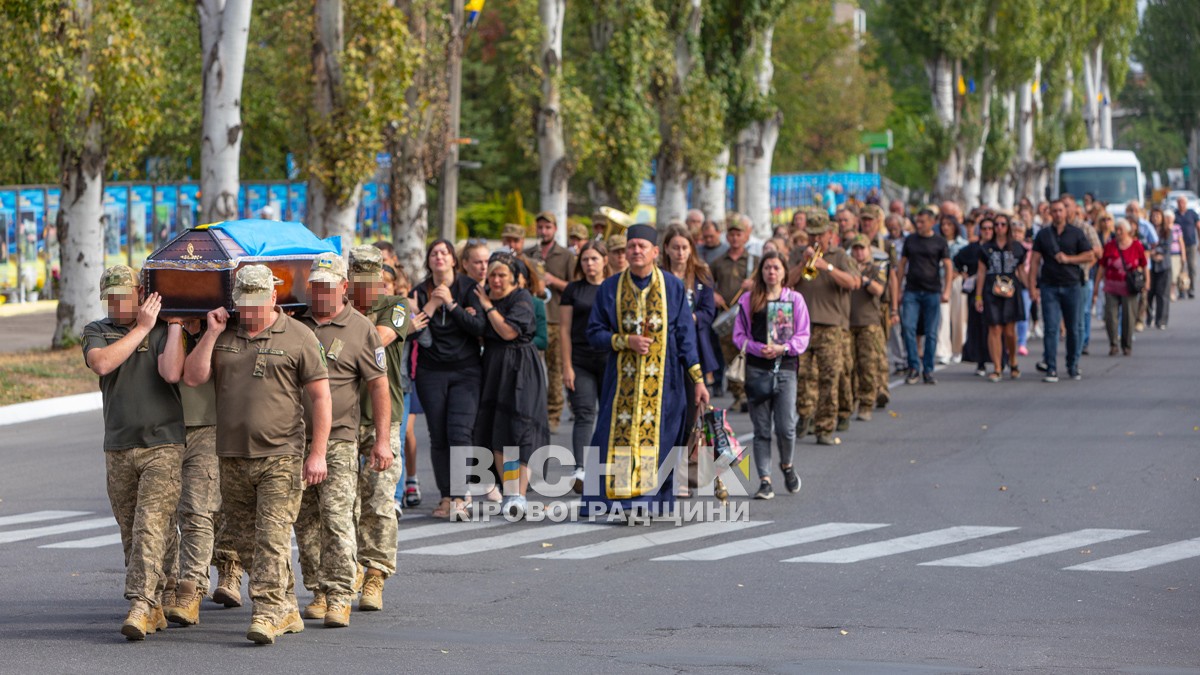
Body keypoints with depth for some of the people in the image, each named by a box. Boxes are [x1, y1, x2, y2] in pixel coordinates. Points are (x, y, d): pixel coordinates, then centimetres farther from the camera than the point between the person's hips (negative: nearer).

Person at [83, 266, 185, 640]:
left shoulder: (163, 330, 2)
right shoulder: (96, 331, 10)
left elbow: (172, 373, -15)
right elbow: (102, 363, -13)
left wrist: (176, 324, -9)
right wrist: (141, 327, -10)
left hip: (163, 444, -4)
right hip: (118, 448, 4)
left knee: (151, 526, -15)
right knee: (130, 534, 7)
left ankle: (141, 606, -23)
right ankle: (155, 607, 16)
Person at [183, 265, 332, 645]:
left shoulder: (298, 337, -1)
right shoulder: (223, 336, 11)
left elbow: (320, 397, -2)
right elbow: (192, 377, 2)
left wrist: (317, 453, -8)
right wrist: (213, 332, -4)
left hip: (280, 456, -5)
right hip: (231, 457, 5)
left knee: (273, 536, -13)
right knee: (244, 539, 8)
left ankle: (267, 613, -16)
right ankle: (287, 610, 18)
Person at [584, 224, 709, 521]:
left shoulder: (673, 288, 3)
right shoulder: (610, 288, 4)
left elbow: (686, 336, 2)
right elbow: (594, 333, 4)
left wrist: (698, 379, -2)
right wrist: (626, 341, -13)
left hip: (662, 379, -1)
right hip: (622, 378, 1)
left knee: (654, 437, -2)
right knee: (618, 436, -4)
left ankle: (645, 502, 1)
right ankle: (612, 499, -1)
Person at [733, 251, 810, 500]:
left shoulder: (795, 299, 7)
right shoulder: (749, 300, 7)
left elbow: (803, 336, 5)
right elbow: (739, 335, 6)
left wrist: (783, 348, -12)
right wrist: (758, 348, -11)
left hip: (785, 368, 0)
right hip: (756, 368, 1)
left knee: (786, 427, -7)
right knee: (761, 428, 0)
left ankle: (787, 465, 22)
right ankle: (765, 481, 5)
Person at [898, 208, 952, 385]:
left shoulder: (939, 242, 3)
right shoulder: (910, 241, 10)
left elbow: (948, 267, 1)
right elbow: (902, 265, 14)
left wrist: (946, 291, -11)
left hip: (932, 292, -1)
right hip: (911, 292, 1)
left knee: (931, 333, 1)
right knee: (908, 328, -10)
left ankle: (928, 370, 9)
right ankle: (913, 368, -3)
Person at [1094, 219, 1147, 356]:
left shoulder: (1136, 245, 0)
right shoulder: (1109, 246, 2)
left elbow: (1144, 265, 8)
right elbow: (1102, 266, 7)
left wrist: (1146, 280, 0)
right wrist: (1097, 284, 5)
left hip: (1129, 288, -1)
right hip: (1111, 286, 1)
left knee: (1128, 316, 3)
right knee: (1110, 315, -6)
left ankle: (1127, 346, 17)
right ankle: (1113, 345, 5)